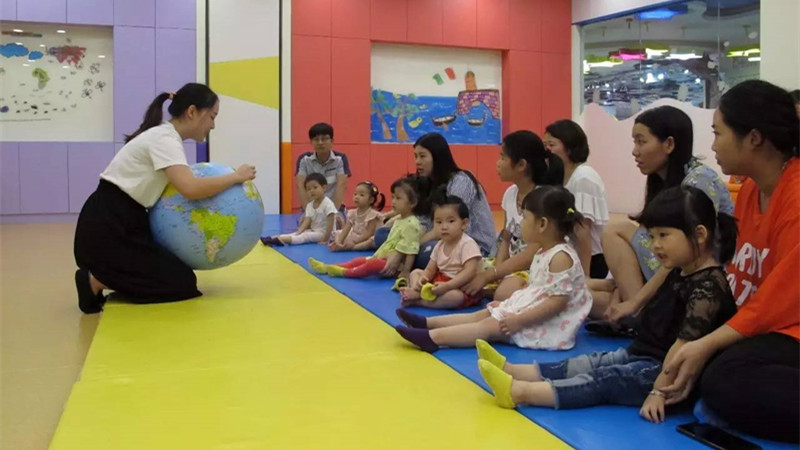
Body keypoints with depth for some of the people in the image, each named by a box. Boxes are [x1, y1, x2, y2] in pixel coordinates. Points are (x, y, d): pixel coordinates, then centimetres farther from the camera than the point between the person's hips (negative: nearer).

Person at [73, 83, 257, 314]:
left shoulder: (164, 136, 12)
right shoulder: (164, 138, -18)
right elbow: (190, 189, -32)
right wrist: (236, 176, -19)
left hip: (122, 223, 9)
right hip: (107, 228, -9)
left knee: (178, 273, 16)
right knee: (182, 284, -7)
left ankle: (104, 275, 13)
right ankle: (96, 281, -6)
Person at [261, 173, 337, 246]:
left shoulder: (328, 204, -17)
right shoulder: (309, 205, 7)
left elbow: (330, 223, -21)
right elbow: (307, 221, -3)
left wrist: (326, 239, -24)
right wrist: (298, 232, -20)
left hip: (323, 233, -7)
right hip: (313, 230, 7)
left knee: (305, 236, -26)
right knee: (297, 234, -11)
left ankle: (281, 240, -43)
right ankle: (272, 238, -27)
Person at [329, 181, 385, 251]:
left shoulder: (372, 214, -15)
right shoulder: (352, 213, 3)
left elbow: (369, 234, -21)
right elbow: (346, 230, -5)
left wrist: (354, 242, -26)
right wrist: (339, 242, -22)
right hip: (353, 237, 7)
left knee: (371, 241, -38)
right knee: (338, 234, -1)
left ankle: (346, 248, -47)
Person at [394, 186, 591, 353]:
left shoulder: (561, 257, -22)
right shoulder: (543, 253, 10)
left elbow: (558, 301, -26)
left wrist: (519, 320, -26)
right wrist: (507, 304, 11)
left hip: (547, 327, -10)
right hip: (533, 314, 10)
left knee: (490, 326, -17)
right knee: (482, 314, 4)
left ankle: (431, 338, -23)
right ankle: (427, 323, 2)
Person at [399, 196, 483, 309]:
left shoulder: (467, 244, -18)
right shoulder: (440, 246, 6)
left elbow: (470, 271, -28)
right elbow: (430, 270, 8)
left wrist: (446, 286, -33)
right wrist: (423, 278, -17)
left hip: (464, 288, -8)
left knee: (455, 296, -39)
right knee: (416, 273, 6)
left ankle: (416, 300, -31)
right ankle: (417, 292, -25)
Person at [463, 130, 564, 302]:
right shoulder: (510, 193, 3)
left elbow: (532, 255, -22)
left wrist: (489, 275, -19)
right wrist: (497, 271, -9)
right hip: (512, 265, 7)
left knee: (505, 294, -35)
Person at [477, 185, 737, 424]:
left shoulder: (708, 286, -22)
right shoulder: (679, 274, 11)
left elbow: (684, 345, -27)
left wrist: (659, 390, -28)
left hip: (666, 372, -10)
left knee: (604, 381, -19)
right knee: (589, 364, 0)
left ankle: (519, 392, -29)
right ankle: (512, 370, -6)